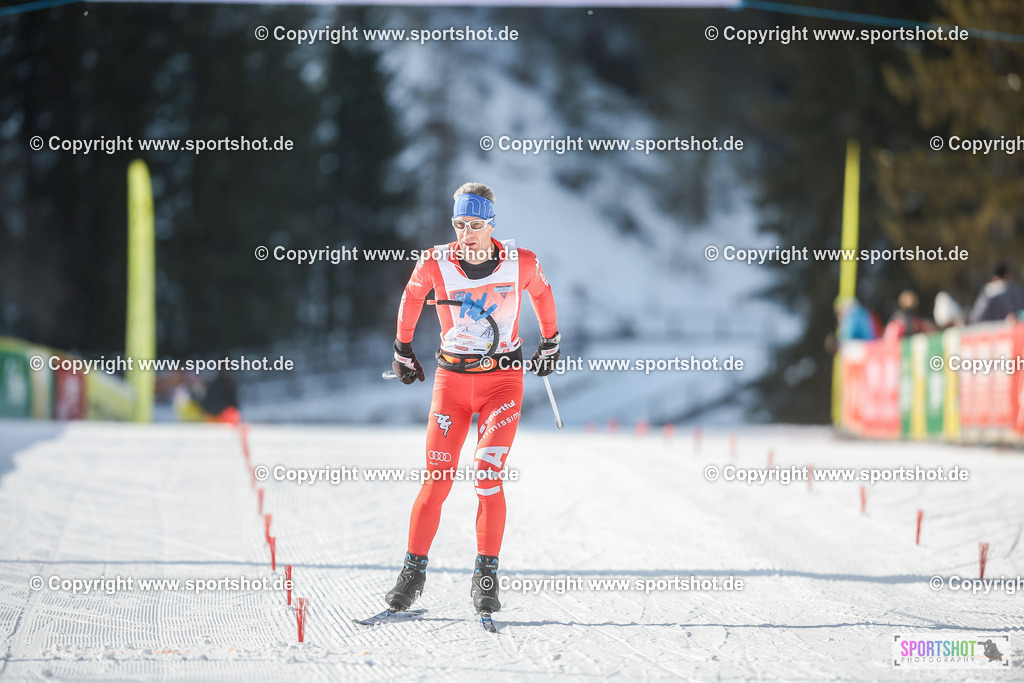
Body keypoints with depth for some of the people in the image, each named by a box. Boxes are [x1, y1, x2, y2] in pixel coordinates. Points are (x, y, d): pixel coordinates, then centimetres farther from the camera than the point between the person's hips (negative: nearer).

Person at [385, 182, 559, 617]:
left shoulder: (521, 263, -10)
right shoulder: (435, 264, -10)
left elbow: (541, 292, 13)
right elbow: (412, 297, 11)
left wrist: (550, 343, 23)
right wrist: (403, 350, 21)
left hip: (503, 380, -1)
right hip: (452, 380, 1)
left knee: (488, 478, -14)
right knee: (437, 481, -4)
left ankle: (486, 576, -5)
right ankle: (414, 572, 9)